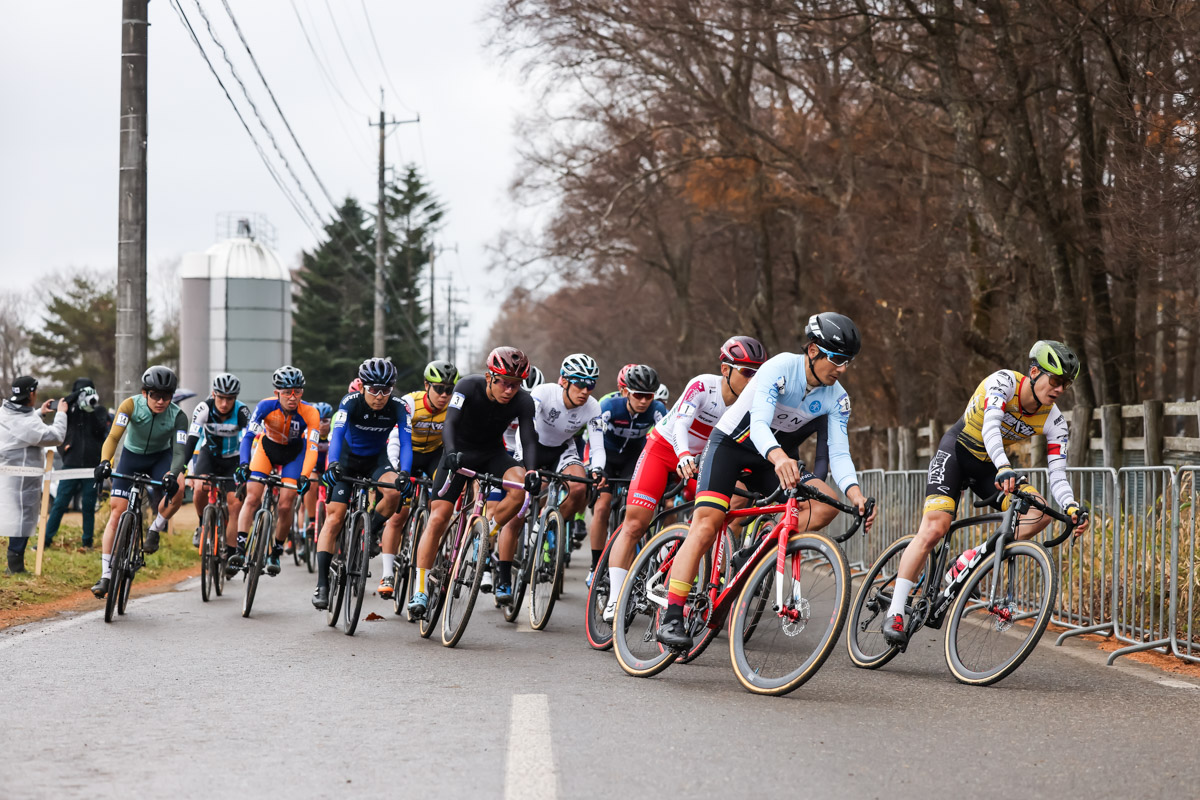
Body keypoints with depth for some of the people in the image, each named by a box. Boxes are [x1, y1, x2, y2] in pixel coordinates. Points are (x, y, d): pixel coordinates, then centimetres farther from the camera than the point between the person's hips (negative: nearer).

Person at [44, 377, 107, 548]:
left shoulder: (100, 410, 6)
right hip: (71, 462, 0)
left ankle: (87, 541, 16)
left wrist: (92, 411, -19)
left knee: (88, 505, 5)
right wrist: (75, 396, -22)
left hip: (92, 464, 0)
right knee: (59, 503, -2)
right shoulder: (70, 408, 7)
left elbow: (101, 431, -8)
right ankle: (46, 539, 5)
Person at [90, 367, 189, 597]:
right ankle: (106, 576, -4)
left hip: (161, 458, 0)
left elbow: (180, 450, -33)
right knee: (116, 510, -9)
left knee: (177, 490, -32)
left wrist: (173, 474, -53)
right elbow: (113, 436, -34)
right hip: (132, 456, 0)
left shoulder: (177, 416, -24)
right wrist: (104, 462, -53)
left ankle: (154, 531, -5)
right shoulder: (131, 405, -25)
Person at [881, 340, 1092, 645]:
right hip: (956, 452, -5)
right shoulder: (1004, 382, -25)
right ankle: (896, 613, -18)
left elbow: (1057, 476, -16)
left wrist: (1073, 509, -37)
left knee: (1040, 514, -16)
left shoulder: (1053, 422, -12)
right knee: (934, 529, -23)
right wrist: (1004, 469, -58)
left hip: (989, 467, 5)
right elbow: (990, 428, -41)